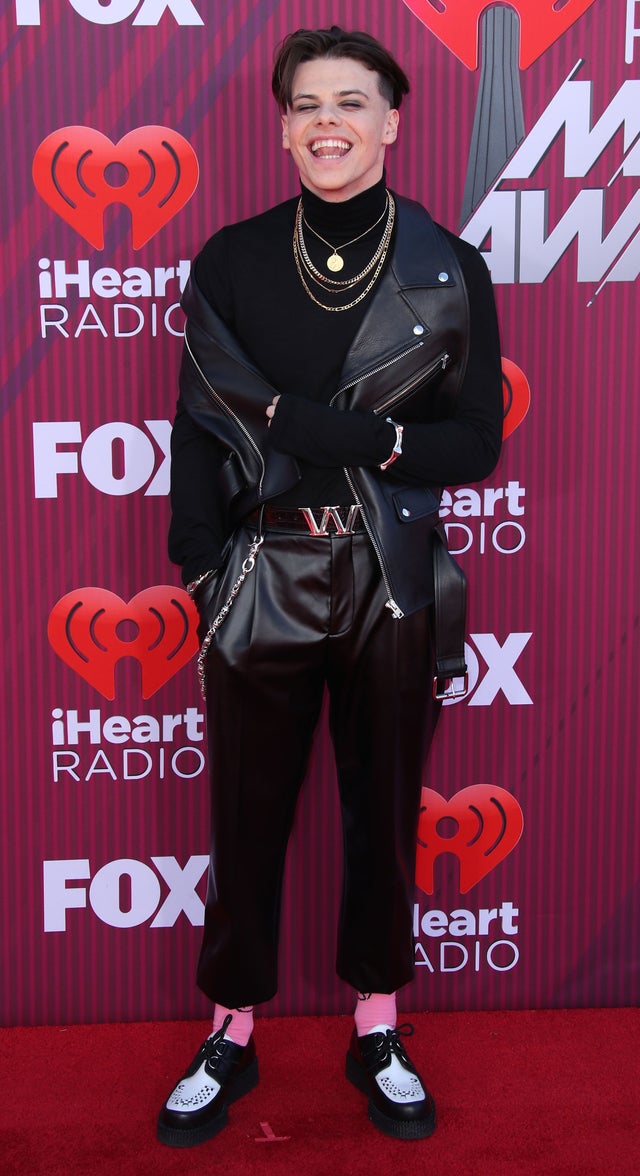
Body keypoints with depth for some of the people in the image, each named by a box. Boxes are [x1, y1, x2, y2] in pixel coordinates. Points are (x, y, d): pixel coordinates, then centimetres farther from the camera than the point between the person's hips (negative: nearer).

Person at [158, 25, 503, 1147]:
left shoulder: (448, 269, -1)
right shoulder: (232, 262, 1)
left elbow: (478, 440, -1)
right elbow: (200, 425, 1)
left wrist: (352, 437, -18)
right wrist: (199, 568, -9)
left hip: (390, 581, 0)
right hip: (259, 579, 0)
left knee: (385, 809, 13)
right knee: (245, 813, 10)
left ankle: (377, 1032, 32)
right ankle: (232, 1034, 29)